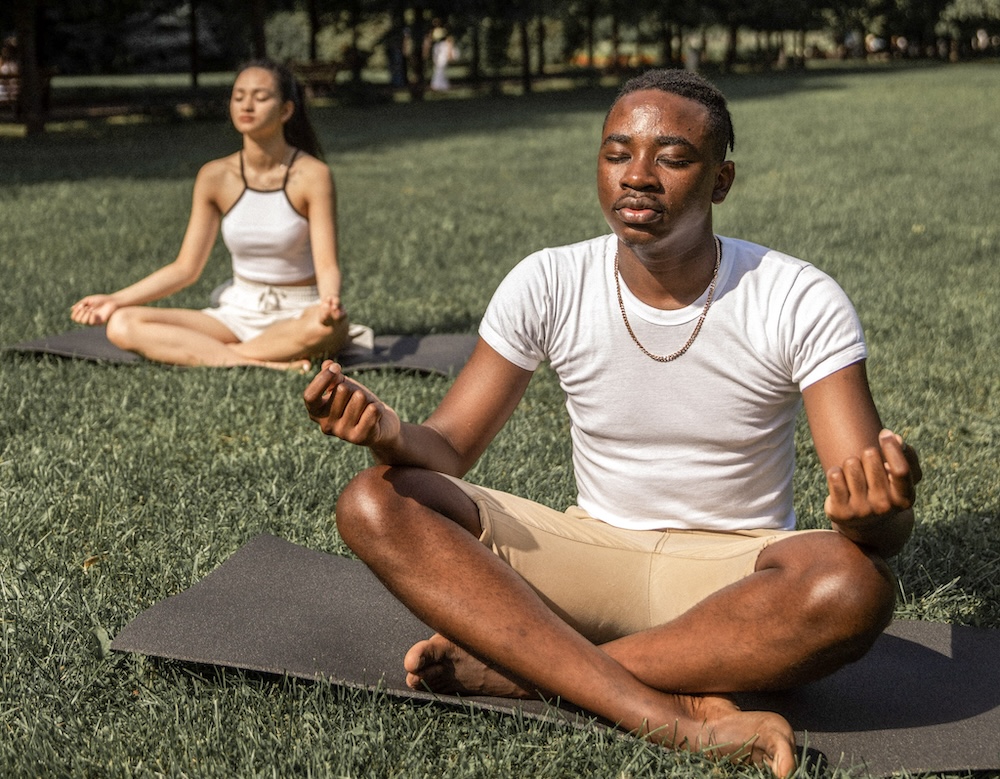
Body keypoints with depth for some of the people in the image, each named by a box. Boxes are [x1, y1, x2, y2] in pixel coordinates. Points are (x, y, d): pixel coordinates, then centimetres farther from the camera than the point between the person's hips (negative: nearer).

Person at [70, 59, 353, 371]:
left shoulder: (312, 175, -10)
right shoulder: (215, 177, -1)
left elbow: (327, 265, -16)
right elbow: (186, 268, 2)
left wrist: (329, 301, -39)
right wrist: (116, 299, -8)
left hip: (298, 315, -3)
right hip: (238, 312, 4)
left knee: (327, 325, -42)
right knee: (122, 325, -18)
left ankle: (195, 352, -24)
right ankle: (268, 364, -28)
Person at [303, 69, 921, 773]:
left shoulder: (801, 302, -13)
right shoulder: (549, 286, -5)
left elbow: (887, 527, -17)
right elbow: (448, 452, -4)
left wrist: (876, 509, -43)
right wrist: (391, 432, -29)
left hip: (736, 569, -2)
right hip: (591, 550, 2)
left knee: (854, 585, -37)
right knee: (374, 504, -21)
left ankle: (521, 670, -26)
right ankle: (671, 715, -32)